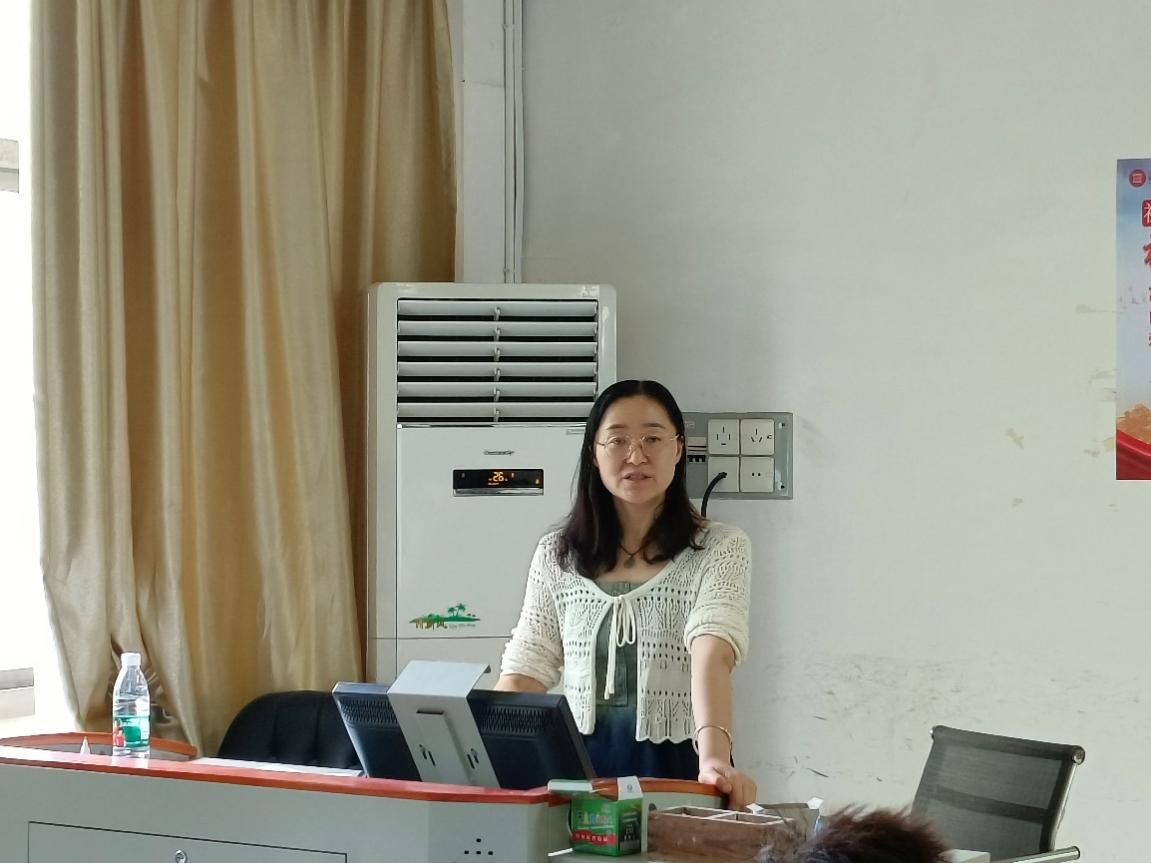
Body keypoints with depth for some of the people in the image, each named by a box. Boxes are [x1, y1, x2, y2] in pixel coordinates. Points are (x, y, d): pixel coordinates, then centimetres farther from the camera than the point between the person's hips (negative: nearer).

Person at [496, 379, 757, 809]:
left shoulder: (720, 548, 0)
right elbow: (525, 672, 7)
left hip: (680, 770, -2)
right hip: (580, 770, 2)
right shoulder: (556, 555, 10)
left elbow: (712, 653, -16)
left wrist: (714, 756, -31)